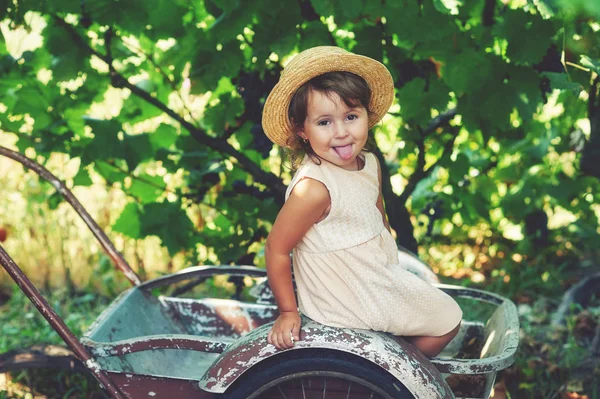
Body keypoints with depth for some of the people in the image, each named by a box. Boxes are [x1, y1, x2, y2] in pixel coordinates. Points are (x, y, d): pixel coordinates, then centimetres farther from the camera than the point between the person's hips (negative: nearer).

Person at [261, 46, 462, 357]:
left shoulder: (369, 163, -5)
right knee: (447, 322, 2)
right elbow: (277, 249, -25)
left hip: (381, 270, 9)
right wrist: (288, 312, -18)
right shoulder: (313, 188, -31)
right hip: (346, 300, -9)